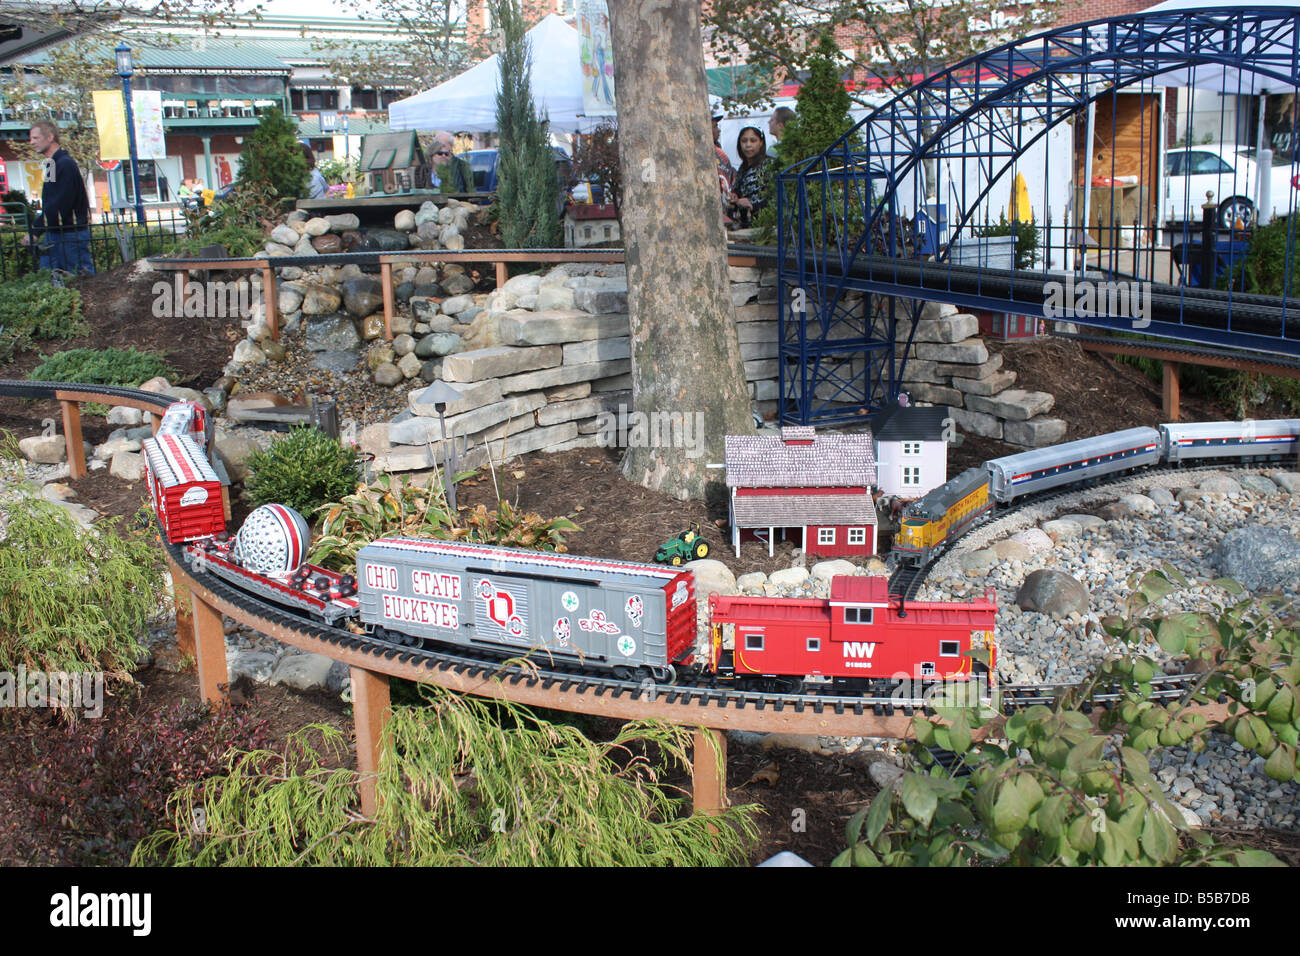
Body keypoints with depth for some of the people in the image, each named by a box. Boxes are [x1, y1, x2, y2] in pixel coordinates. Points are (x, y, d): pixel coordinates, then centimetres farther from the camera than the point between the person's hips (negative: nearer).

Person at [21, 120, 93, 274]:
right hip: (54, 233, 10)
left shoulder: (66, 164, -15)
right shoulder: (52, 164, 16)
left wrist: (35, 230, -18)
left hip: (72, 233, -10)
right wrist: (35, 229, 11)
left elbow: (60, 205, -21)